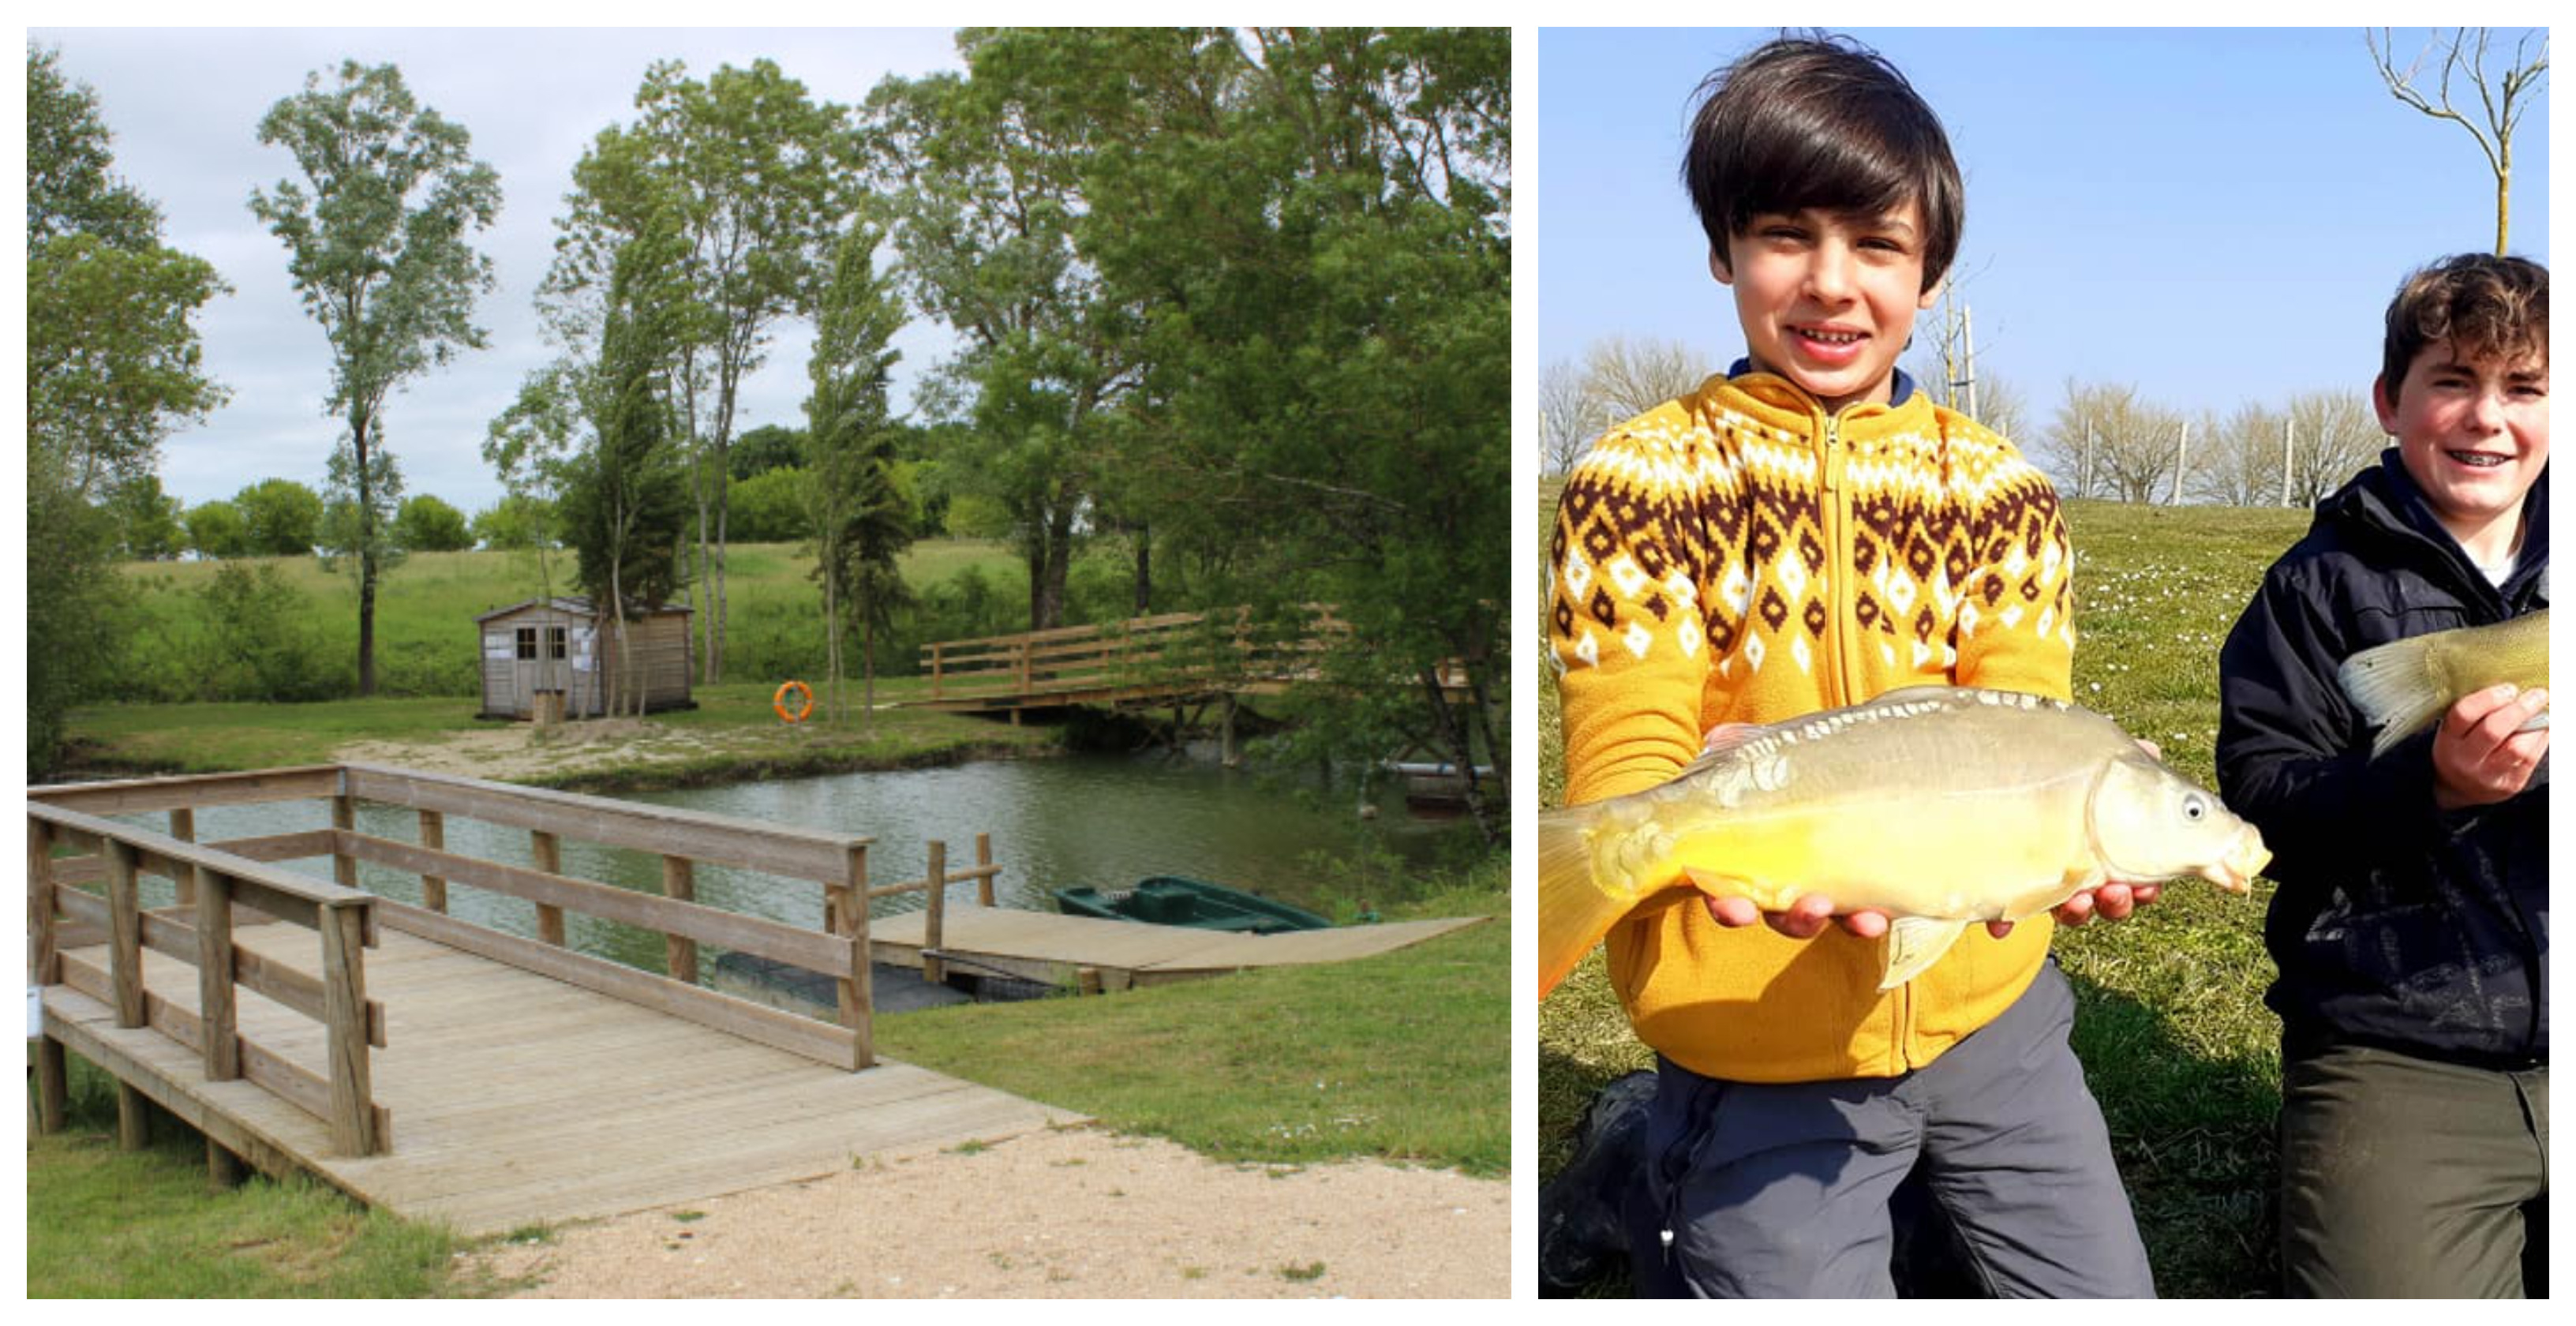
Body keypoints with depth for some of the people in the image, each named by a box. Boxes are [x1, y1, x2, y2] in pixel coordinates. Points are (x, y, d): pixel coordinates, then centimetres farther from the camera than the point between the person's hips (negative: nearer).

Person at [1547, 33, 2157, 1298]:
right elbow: (1618, 767, -16)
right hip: (1758, 1046, -4)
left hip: (1987, 1008, 4)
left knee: (2109, 1296, 14)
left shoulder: (2001, 487, 1)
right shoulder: (1641, 481, -9)